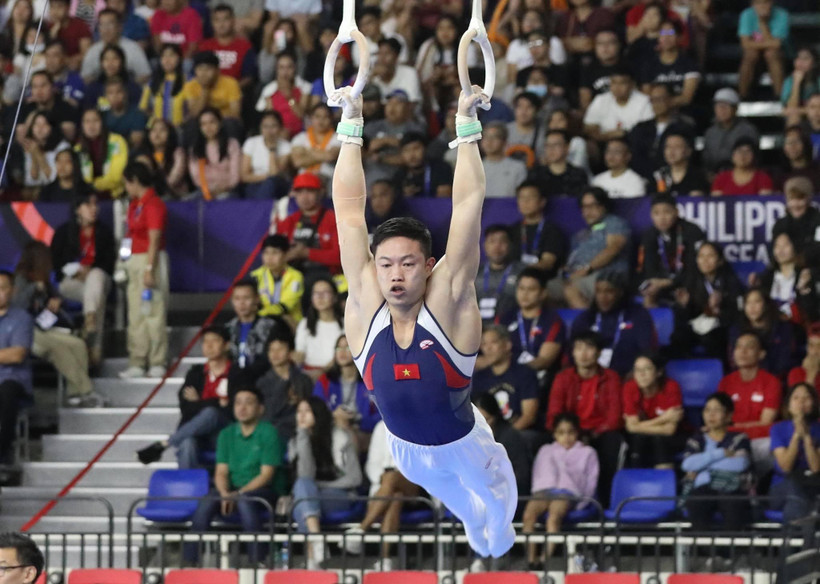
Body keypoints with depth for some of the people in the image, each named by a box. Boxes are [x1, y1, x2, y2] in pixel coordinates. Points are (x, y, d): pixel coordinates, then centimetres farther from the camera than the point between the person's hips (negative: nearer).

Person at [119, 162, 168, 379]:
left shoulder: (153, 205, -12)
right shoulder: (135, 204, 15)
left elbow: (154, 240, -17)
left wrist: (149, 269, -22)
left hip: (151, 260, -9)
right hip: (134, 261, 9)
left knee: (153, 313, -7)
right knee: (135, 316, 8)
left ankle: (157, 363, -5)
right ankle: (137, 363, 10)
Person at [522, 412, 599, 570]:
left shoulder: (586, 453, 24)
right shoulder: (546, 451, 33)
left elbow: (591, 482, 15)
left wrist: (580, 503, -1)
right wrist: (537, 494, 5)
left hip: (567, 492, -3)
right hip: (543, 489, 3)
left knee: (554, 516, -37)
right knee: (529, 514, -32)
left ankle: (544, 560, -47)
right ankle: (530, 561, -37)